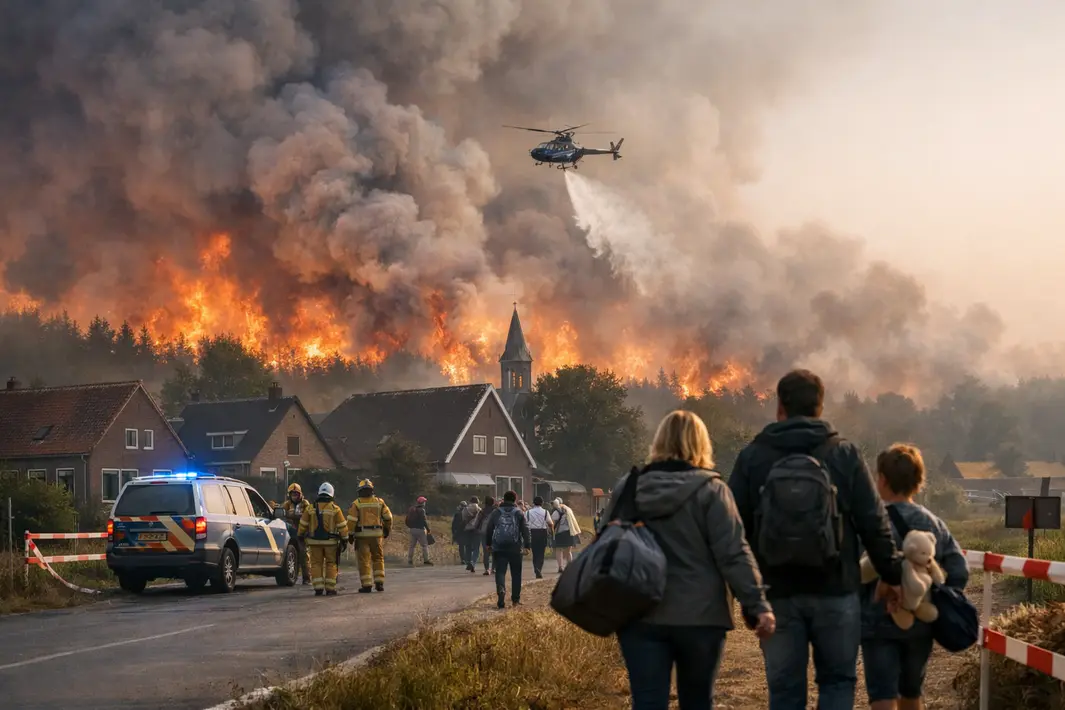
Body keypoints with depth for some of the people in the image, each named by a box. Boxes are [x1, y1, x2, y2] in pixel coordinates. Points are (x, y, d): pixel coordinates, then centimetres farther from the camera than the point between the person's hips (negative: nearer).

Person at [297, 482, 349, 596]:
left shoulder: (310, 508, 0)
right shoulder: (335, 509, -5)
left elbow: (303, 525, 7)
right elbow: (342, 526, -3)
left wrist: (300, 535, 22)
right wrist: (344, 539, 6)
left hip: (315, 541, 1)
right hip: (330, 541, -1)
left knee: (316, 564, 6)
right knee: (331, 564, 7)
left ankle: (318, 588, -1)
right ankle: (330, 588, 3)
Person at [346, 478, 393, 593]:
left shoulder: (356, 504, -4)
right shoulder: (379, 502, 5)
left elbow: (351, 520, -10)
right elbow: (388, 517, 8)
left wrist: (350, 535, -2)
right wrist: (387, 530, 23)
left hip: (362, 536, -2)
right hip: (377, 535, 3)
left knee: (364, 560, 1)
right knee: (378, 559, 15)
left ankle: (366, 585, -3)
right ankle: (379, 583, 8)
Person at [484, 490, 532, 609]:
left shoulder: (495, 513, 4)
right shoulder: (519, 513, 0)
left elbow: (488, 529, 9)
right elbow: (525, 530, -4)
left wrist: (487, 544, 18)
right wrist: (527, 545, -3)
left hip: (498, 548, 0)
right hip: (515, 548, 0)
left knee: (500, 572, 0)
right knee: (516, 573, 12)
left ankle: (501, 590, -25)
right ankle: (515, 599, 16)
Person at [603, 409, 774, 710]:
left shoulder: (626, 489, 6)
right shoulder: (710, 490, -5)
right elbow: (734, 555, -12)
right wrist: (757, 605, -12)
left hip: (639, 616, 2)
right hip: (699, 616, -2)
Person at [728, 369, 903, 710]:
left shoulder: (752, 456, 0)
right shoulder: (845, 454, -2)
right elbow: (874, 521, -1)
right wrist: (891, 573, 9)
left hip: (778, 593, 1)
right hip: (835, 591, -1)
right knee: (838, 679, 12)